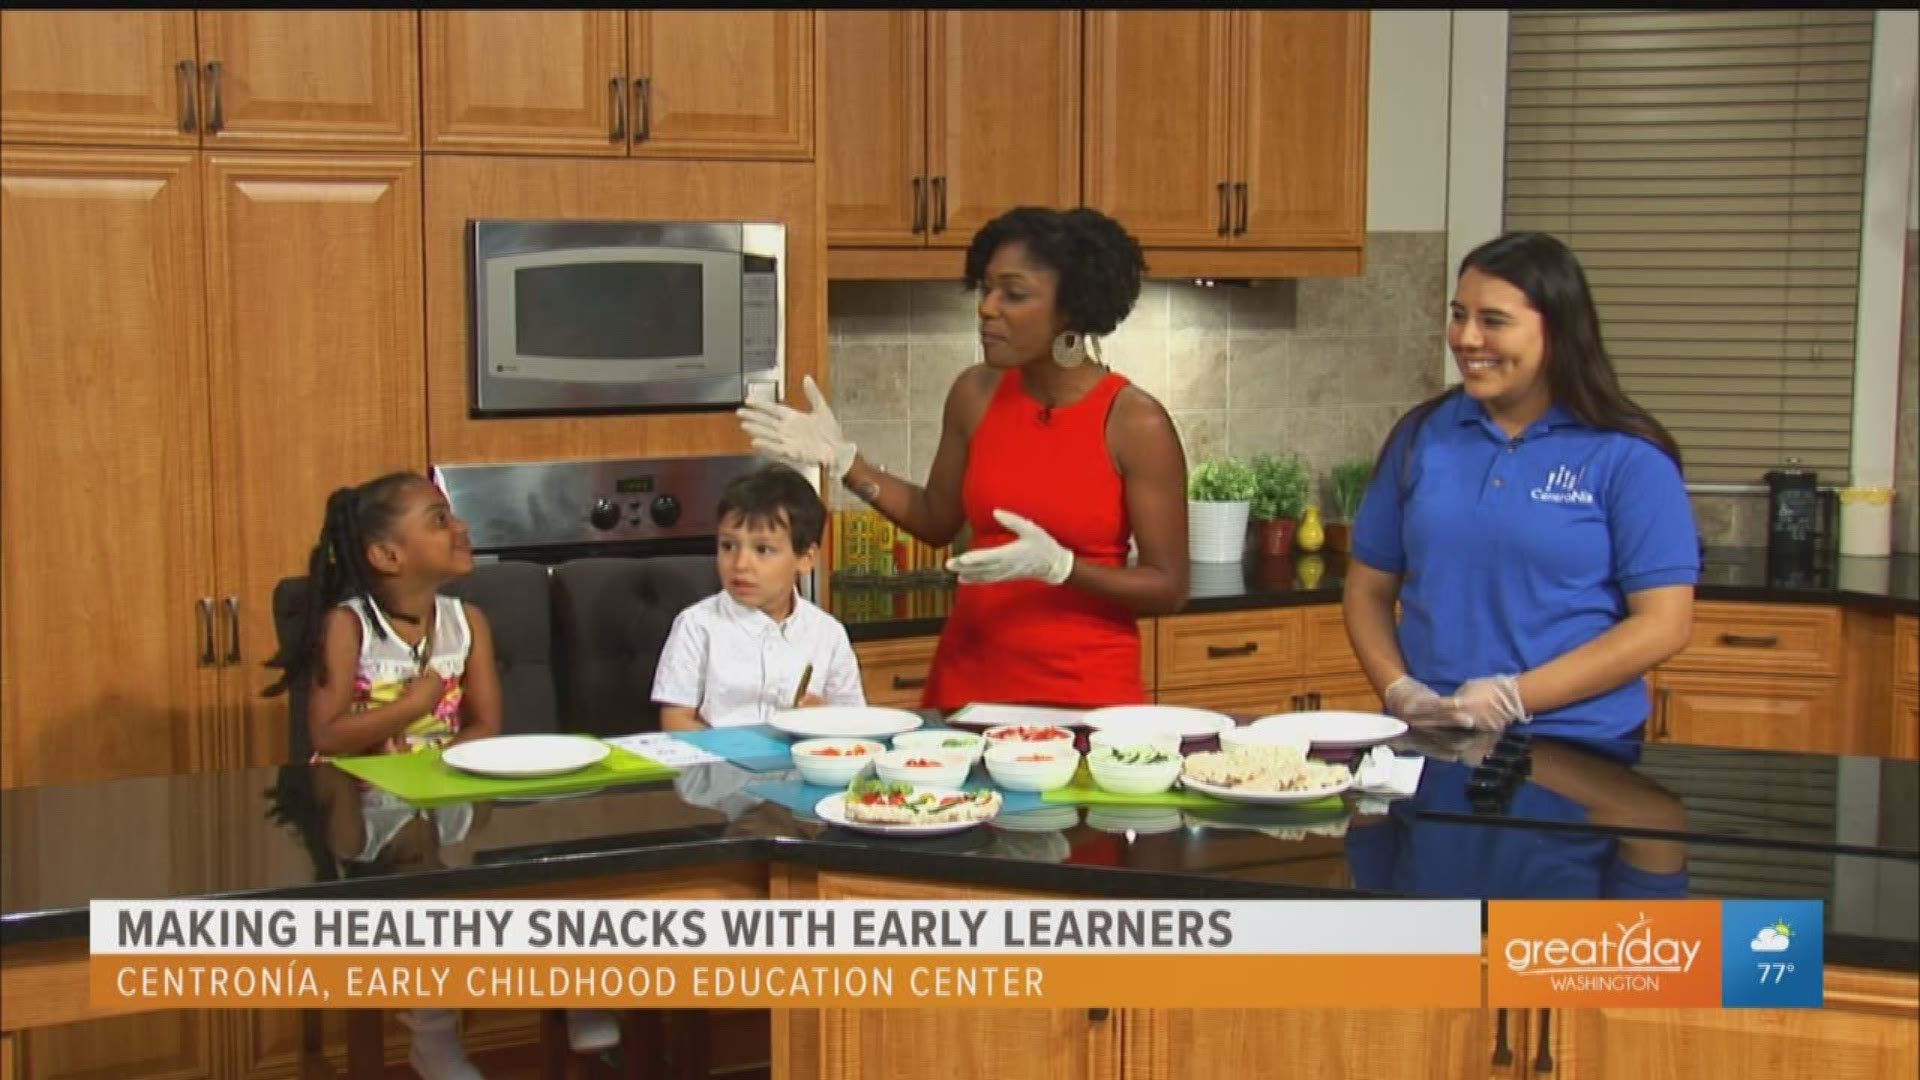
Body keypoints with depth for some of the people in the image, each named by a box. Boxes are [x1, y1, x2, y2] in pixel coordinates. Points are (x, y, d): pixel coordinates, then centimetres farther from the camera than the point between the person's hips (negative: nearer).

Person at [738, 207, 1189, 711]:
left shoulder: (1136, 423, -14)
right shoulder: (976, 394, -1)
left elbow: (1170, 587, -11)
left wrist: (1058, 566, -24)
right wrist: (843, 460, 3)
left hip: (1087, 694, -4)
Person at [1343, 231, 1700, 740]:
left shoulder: (1628, 456, -2)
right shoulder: (1422, 436, 9)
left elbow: (1662, 624, -6)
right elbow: (1368, 590, 14)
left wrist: (1517, 697, -12)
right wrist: (1399, 691, -4)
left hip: (1576, 747, -3)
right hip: (1427, 741, 3)